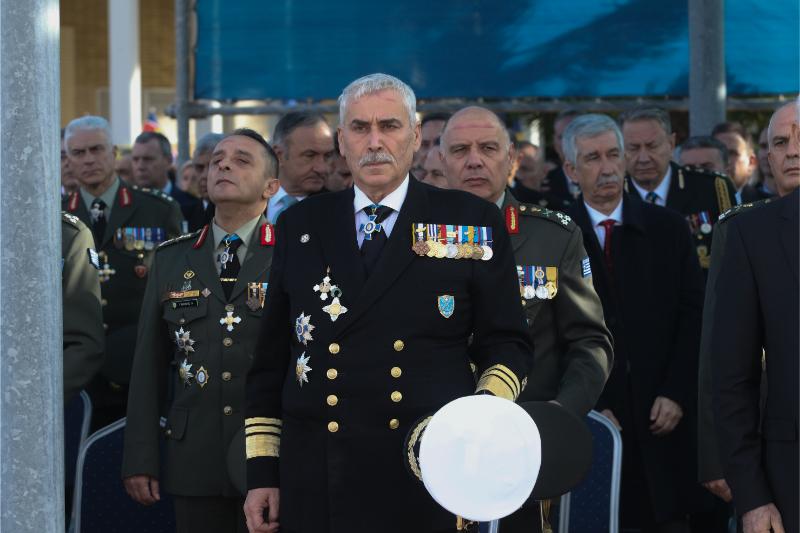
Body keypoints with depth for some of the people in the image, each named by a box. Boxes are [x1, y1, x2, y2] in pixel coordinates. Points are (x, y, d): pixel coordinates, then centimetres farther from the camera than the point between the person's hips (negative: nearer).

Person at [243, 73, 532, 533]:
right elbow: (271, 360, 12)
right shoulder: (300, 226, 10)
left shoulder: (473, 223, 3)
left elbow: (508, 343, 5)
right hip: (315, 484, 2)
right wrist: (262, 471, 7)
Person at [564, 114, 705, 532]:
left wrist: (676, 394, -5)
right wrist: (588, 405, -8)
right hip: (590, 419, -1)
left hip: (662, 418, 2)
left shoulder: (668, 228, 7)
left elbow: (693, 314, 4)